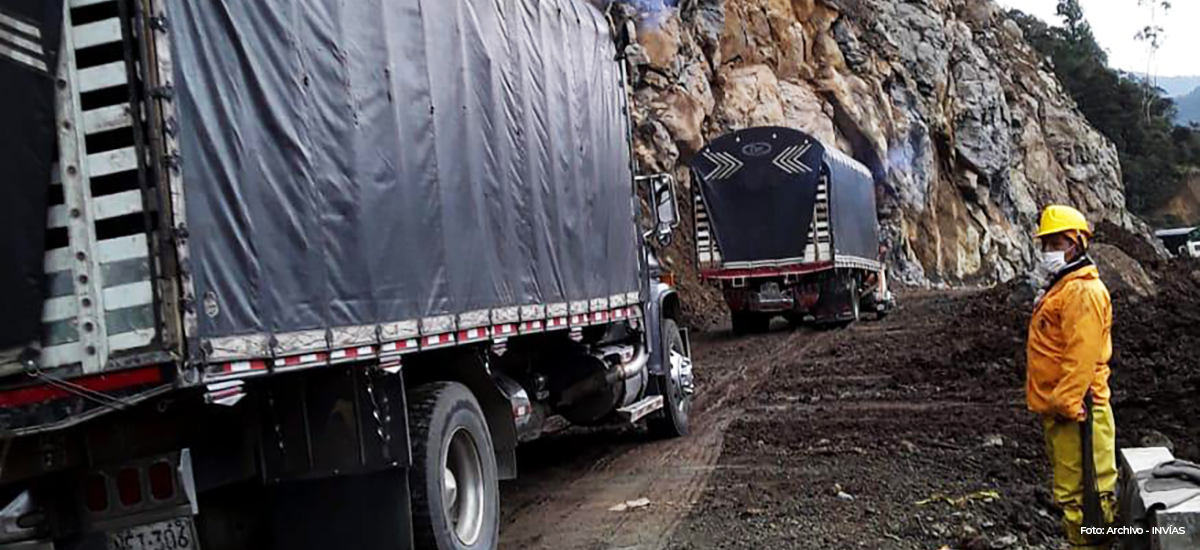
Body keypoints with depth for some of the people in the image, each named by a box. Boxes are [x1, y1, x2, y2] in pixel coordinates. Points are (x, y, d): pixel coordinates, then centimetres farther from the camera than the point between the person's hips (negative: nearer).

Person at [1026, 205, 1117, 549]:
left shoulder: (1083, 291, -14)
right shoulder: (1060, 289, 18)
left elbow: (1082, 357, -22)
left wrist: (1064, 404, -22)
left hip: (1074, 413, -11)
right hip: (1058, 409, 11)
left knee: (1078, 494, -6)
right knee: (1070, 493, 17)